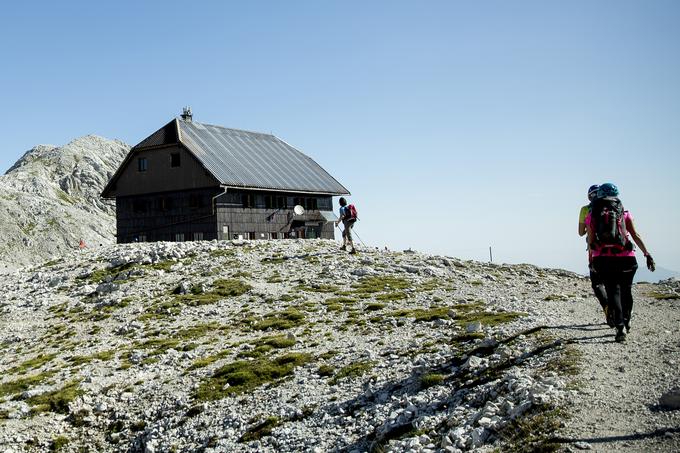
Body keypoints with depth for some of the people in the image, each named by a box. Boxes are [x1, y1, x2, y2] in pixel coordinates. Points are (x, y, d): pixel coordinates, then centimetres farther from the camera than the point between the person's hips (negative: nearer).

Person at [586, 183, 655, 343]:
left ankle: (620, 328, -14)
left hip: (602, 259, -1)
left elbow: (591, 241, 4)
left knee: (613, 291, 1)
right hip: (625, 257, 1)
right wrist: (647, 254, -1)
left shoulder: (591, 216, 5)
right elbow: (636, 236, -2)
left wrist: (592, 260, 15)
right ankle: (626, 322, 36)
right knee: (626, 290, 19)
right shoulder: (624, 213, 5)